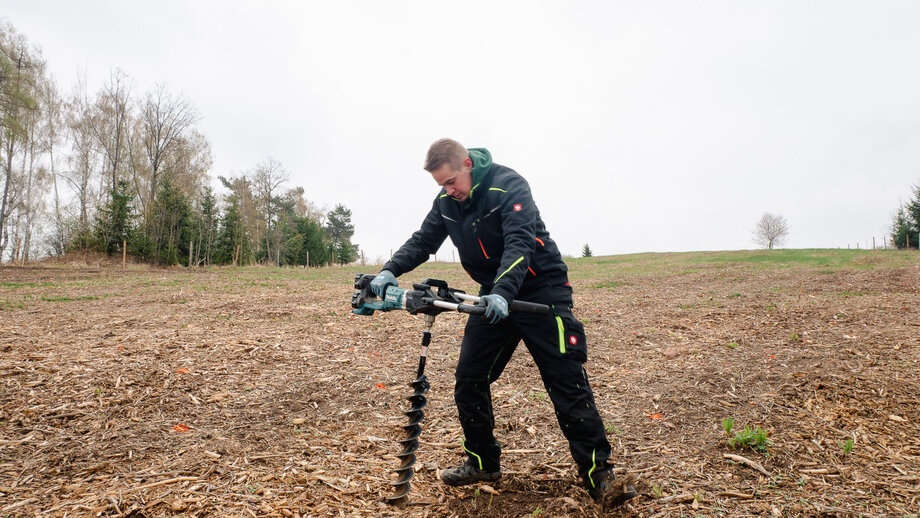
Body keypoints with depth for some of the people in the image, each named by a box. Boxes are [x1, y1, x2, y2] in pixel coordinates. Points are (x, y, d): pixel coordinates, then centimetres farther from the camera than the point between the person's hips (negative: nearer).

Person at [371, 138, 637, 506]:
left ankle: (599, 476, -1)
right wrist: (389, 271, -17)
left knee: (568, 384, -9)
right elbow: (423, 241, 2)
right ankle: (483, 463, 20)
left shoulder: (508, 185, -18)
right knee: (469, 379, 3)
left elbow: (519, 242, -29)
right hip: (494, 296, 6)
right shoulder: (446, 201, 2)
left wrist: (502, 293, -44)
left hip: (541, 290, -6)